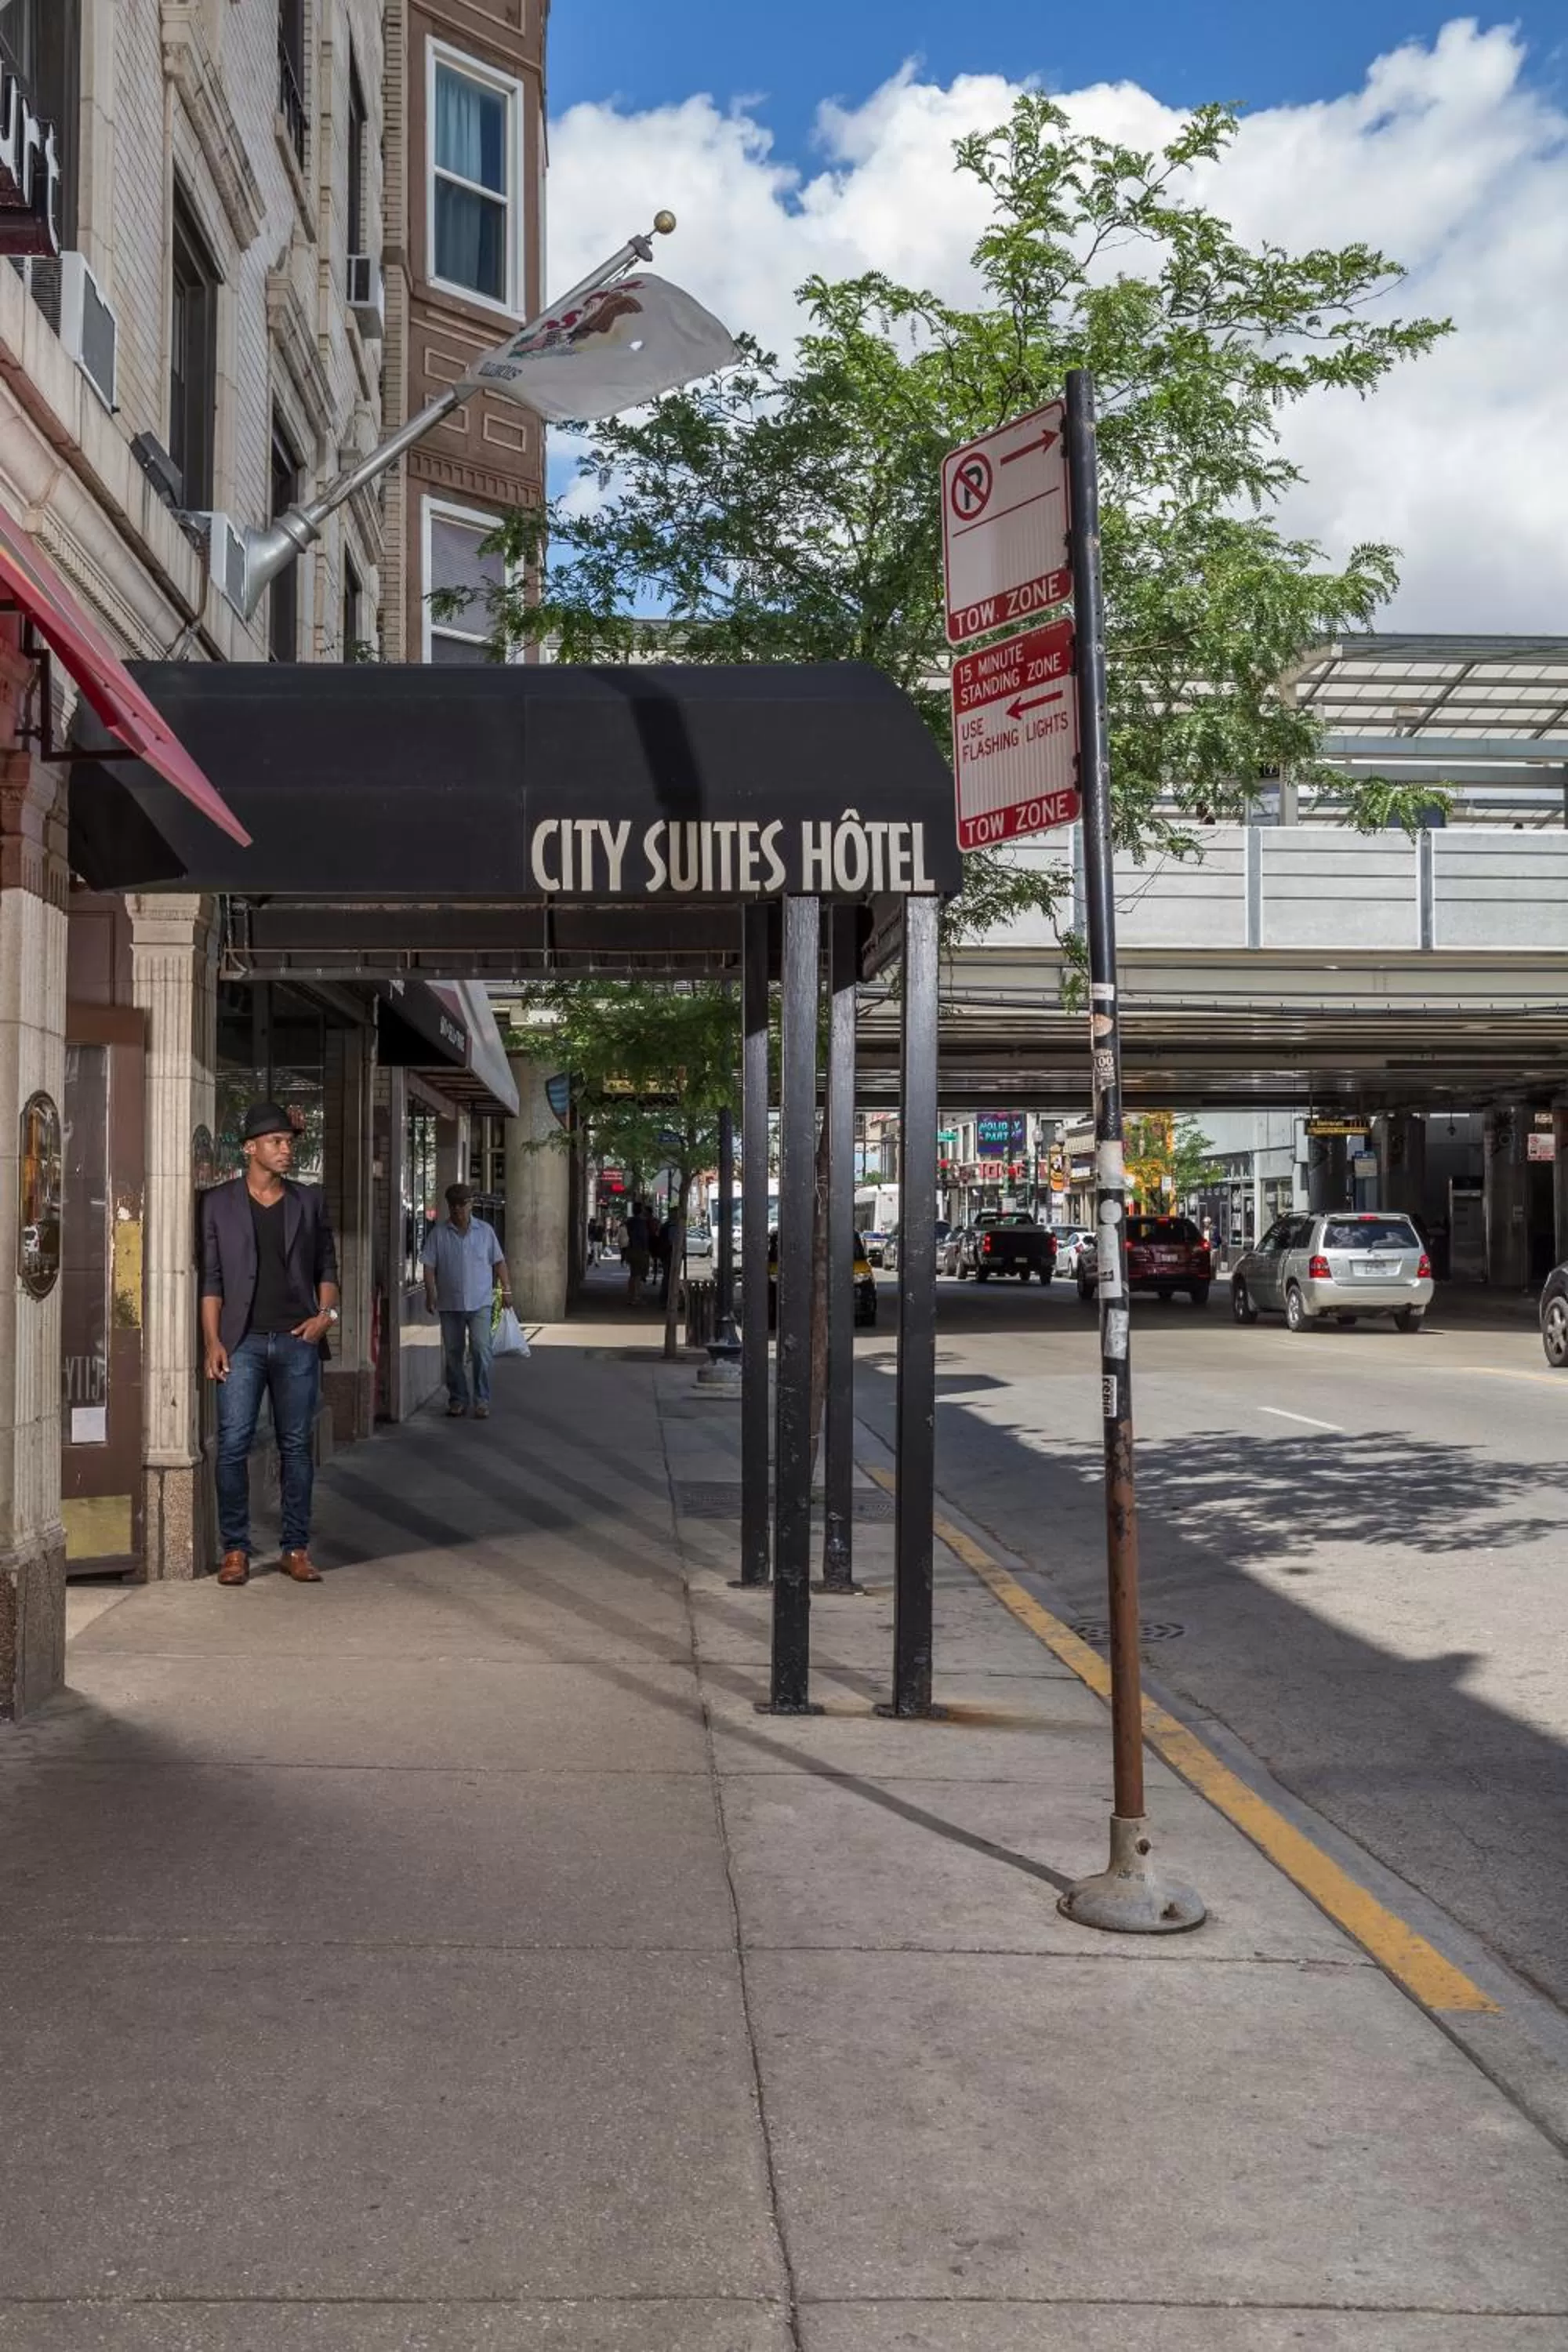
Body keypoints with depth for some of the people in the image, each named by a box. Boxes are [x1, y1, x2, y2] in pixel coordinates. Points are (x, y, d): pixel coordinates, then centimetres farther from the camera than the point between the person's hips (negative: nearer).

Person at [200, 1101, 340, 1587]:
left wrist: (326, 1313, -1)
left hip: (298, 1340, 2)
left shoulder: (310, 1200, 11)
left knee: (296, 1446, 5)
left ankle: (296, 1549, 12)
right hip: (243, 1341, -2)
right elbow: (210, 1277, 3)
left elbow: (327, 1264, 15)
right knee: (233, 1445, -6)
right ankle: (235, 1550, 4)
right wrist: (212, 1340, -5)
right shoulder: (219, 1202, 5)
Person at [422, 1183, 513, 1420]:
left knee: (481, 1350, -11)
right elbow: (429, 1265, 3)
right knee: (452, 1354, 6)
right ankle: (457, 1400, 16)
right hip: (449, 1303, 1)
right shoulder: (439, 1233, 5)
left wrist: (506, 1289, 4)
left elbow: (499, 1262, 11)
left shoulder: (485, 1231, 7)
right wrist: (431, 1293, -7)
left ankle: (482, 1400, -5)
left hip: (479, 1302, -1)